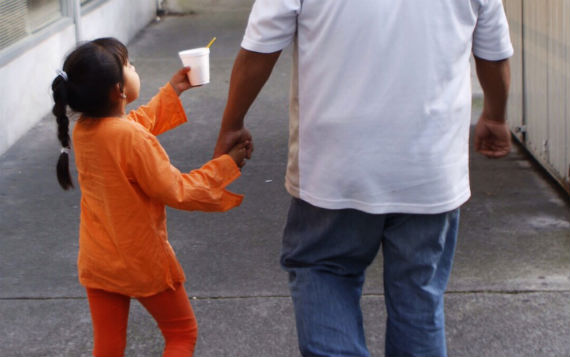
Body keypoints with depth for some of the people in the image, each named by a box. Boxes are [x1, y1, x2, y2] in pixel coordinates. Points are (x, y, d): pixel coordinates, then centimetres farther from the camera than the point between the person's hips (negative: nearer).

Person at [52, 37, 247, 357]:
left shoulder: (82, 128, -4)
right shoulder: (133, 139, -28)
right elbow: (176, 192, -21)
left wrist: (172, 91, 20)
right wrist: (225, 167, -14)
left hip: (96, 262, 6)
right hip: (143, 263, -6)